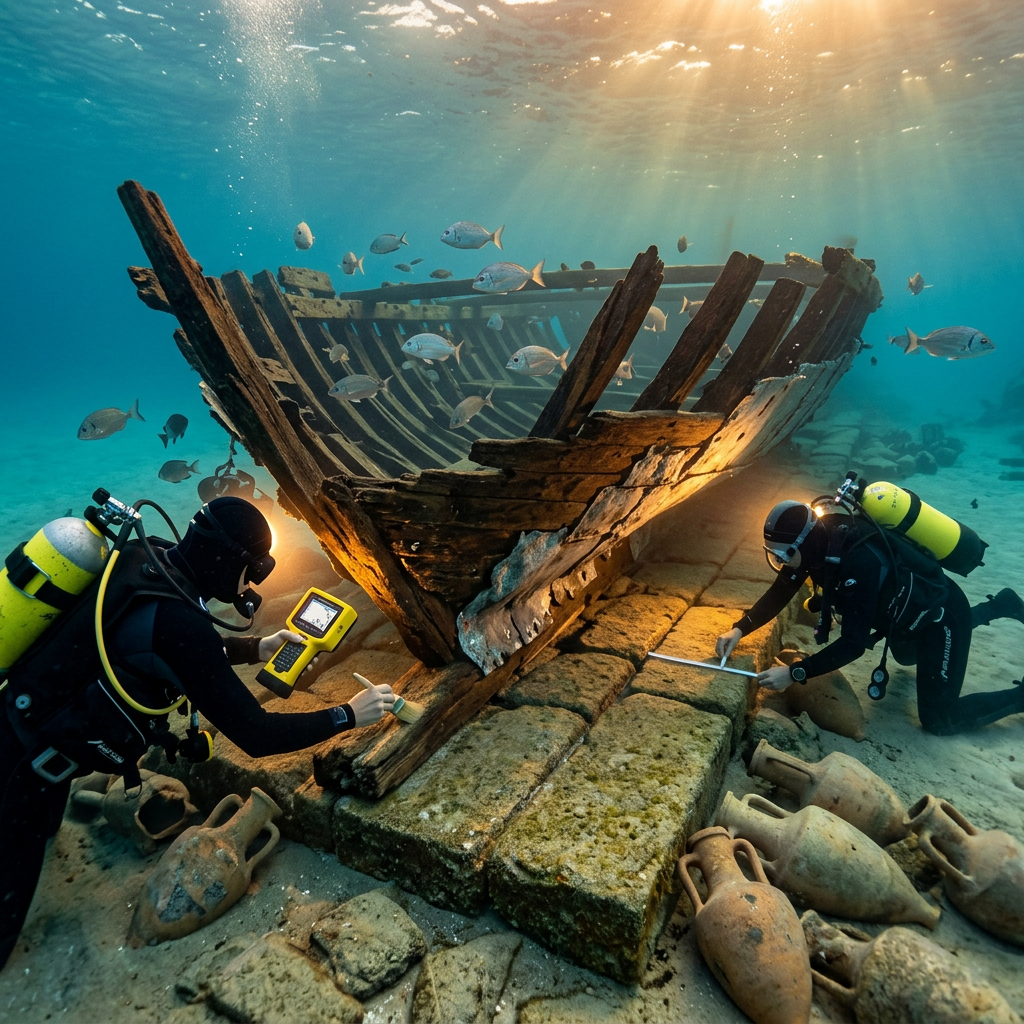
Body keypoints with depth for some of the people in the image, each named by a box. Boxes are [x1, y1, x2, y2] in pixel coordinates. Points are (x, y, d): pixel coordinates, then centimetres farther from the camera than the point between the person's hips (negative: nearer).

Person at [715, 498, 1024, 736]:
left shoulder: (859, 562, -43)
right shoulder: (818, 541, -18)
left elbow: (853, 643, -40)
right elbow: (780, 592, -8)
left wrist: (794, 673, -40)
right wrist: (739, 629, -19)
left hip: (942, 614, -8)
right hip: (905, 611, 8)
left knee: (938, 719, -5)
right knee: (906, 656, 37)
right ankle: (997, 606, 45)